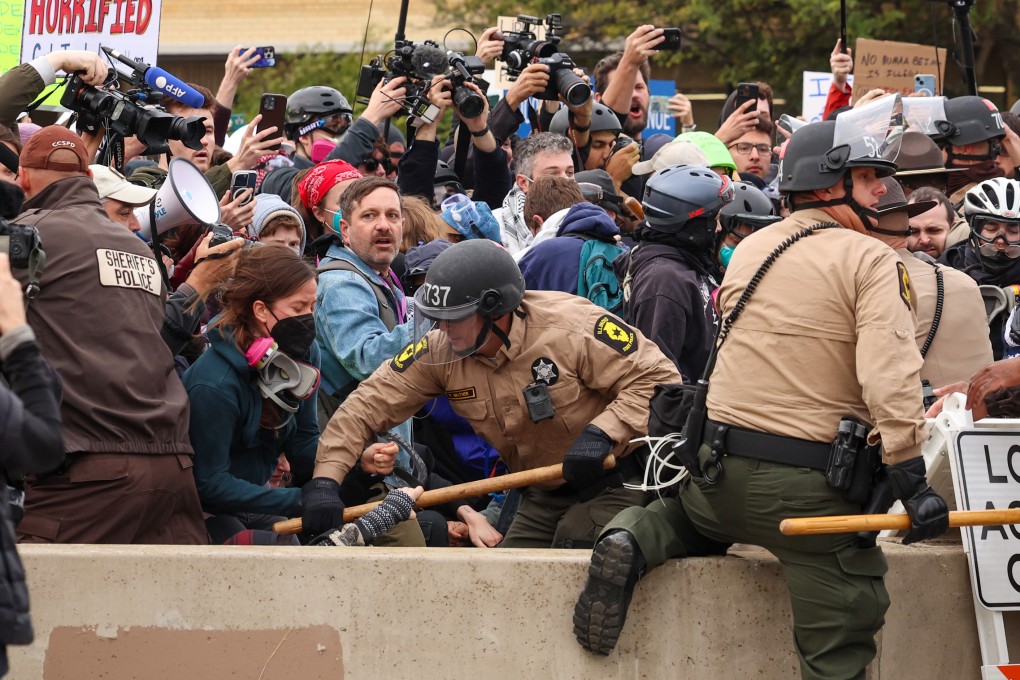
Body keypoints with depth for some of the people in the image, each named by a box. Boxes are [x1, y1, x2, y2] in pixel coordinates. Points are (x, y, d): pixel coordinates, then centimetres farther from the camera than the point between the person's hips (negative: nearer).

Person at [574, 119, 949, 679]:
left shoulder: (748, 251, 11)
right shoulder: (870, 261, -9)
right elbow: (889, 373, -21)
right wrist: (909, 478, -21)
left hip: (721, 463, 6)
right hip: (812, 483, -6)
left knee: (699, 522, 38)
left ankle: (634, 539, 9)